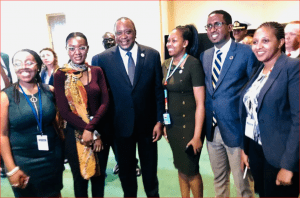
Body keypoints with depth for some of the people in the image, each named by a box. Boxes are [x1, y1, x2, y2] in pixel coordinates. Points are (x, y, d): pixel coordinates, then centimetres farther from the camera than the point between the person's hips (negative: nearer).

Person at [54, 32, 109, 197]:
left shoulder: (96, 71, 2)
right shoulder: (60, 75, -6)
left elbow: (105, 102, -4)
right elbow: (64, 111, -10)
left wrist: (90, 128, -18)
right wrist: (93, 133, -15)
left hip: (100, 132, 2)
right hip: (75, 134, -2)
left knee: (99, 176, 16)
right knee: (80, 178, 15)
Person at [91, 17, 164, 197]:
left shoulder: (152, 55, -5)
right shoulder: (102, 59, -6)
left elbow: (159, 90, -2)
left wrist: (160, 121, -4)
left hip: (148, 122, 1)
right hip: (122, 123, 0)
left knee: (150, 167, 18)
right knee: (126, 168, 18)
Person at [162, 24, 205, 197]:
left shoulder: (193, 64, -14)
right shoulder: (166, 65, 4)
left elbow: (200, 103, -16)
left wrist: (197, 136, -18)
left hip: (189, 124, -6)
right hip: (172, 124, 6)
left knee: (190, 170, 7)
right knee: (181, 168, 17)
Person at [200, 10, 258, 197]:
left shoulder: (247, 52, -8)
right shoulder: (204, 56, 8)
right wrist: (203, 127, 6)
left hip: (236, 130, -5)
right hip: (212, 130, 5)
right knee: (219, 180, 21)